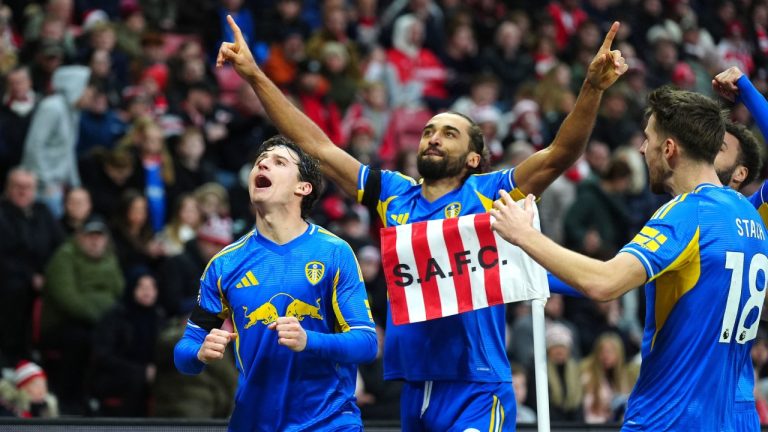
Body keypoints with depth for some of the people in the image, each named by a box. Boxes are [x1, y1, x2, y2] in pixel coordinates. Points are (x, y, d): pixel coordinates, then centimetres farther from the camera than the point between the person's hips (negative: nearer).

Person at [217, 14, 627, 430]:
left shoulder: (486, 194, 0)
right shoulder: (393, 195, 11)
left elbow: (561, 153, -11)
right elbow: (317, 146, 14)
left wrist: (592, 87, -26)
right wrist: (254, 75, 12)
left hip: (477, 392, -5)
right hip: (415, 390, 5)